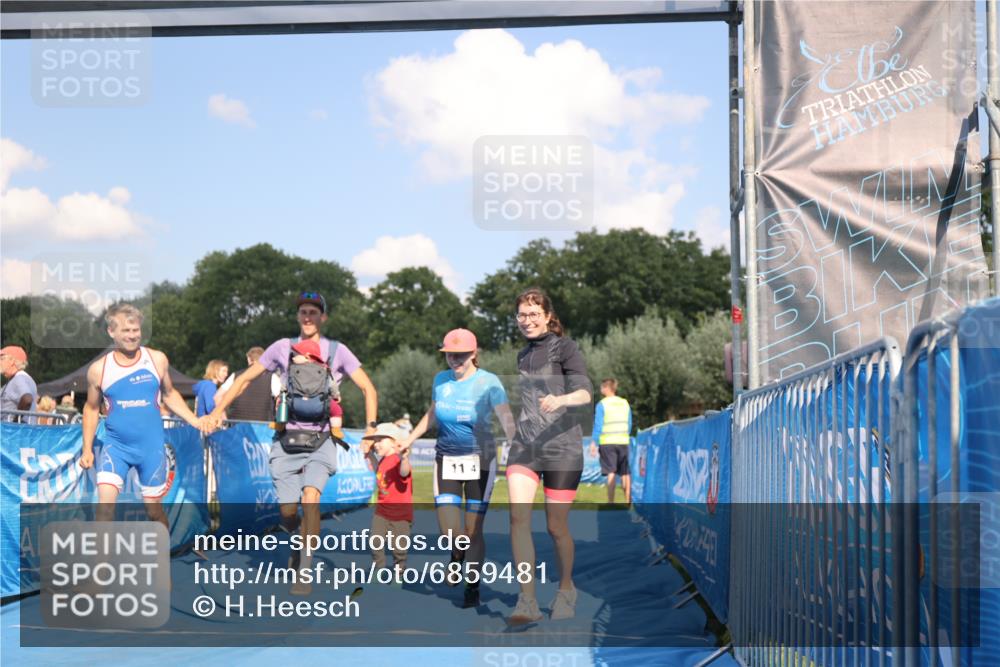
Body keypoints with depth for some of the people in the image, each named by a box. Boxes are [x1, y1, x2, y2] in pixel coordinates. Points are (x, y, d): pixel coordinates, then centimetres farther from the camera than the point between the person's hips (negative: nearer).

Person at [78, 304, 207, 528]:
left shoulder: (157, 359, -2)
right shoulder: (98, 369, -3)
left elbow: (169, 394, 14)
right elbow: (91, 409, 11)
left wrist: (196, 422, 4)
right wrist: (87, 450, 7)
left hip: (151, 446, 1)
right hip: (115, 445, 0)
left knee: (153, 509, 7)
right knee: (105, 503, -18)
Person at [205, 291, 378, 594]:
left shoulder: (336, 351, 2)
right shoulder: (283, 348, 5)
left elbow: (368, 389, 5)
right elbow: (245, 380, 11)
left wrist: (371, 427, -8)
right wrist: (217, 411, 1)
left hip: (319, 441, -2)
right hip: (287, 441, 2)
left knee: (310, 498, -23)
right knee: (287, 512, 0)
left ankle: (304, 572, -18)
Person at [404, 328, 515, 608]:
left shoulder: (488, 382, -10)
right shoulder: (441, 380, 4)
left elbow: (507, 421, -18)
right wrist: (408, 441, 25)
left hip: (480, 461, -3)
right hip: (446, 459, 3)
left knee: (473, 529, -1)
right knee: (448, 529, -8)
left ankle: (473, 588, 16)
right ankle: (456, 555, 28)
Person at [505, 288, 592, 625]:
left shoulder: (564, 347, -2)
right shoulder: (523, 356, 17)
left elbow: (584, 393, -14)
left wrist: (560, 400, -33)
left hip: (562, 447, -5)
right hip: (524, 446, 5)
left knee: (556, 526, 1)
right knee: (518, 516, -16)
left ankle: (566, 589, 27)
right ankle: (527, 601, -18)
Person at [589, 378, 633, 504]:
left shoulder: (602, 404, -5)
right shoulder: (625, 403, 9)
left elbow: (598, 425, -8)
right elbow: (629, 424, 13)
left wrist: (594, 443, -4)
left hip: (607, 442, -4)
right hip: (623, 441, 4)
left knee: (611, 473, -5)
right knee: (625, 473, 8)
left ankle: (611, 502, -9)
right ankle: (628, 501, 8)